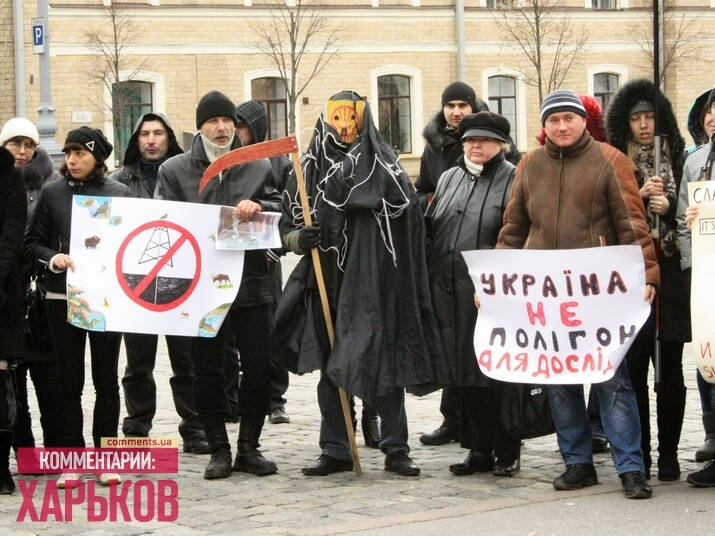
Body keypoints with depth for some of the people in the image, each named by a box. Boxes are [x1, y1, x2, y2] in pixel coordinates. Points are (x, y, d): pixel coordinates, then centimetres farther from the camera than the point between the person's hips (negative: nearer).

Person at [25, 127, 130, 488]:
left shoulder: (118, 193, 3)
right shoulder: (52, 193, 3)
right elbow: (32, 243, 6)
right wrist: (52, 258, -12)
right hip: (63, 297, 0)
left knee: (106, 379, 5)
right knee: (69, 380, 4)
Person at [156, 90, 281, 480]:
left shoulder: (259, 166, 8)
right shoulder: (174, 170, 4)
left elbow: (281, 208, 6)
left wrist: (258, 207, -16)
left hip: (251, 283, 1)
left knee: (258, 368, 3)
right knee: (207, 372, 5)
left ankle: (249, 447, 15)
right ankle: (219, 451, 14)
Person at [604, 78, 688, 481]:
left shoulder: (678, 161, 9)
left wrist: (667, 207, -9)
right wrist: (639, 196, -11)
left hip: (670, 271, 1)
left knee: (670, 368, 2)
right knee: (634, 366, -1)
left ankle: (669, 454, 7)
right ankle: (639, 454, 6)